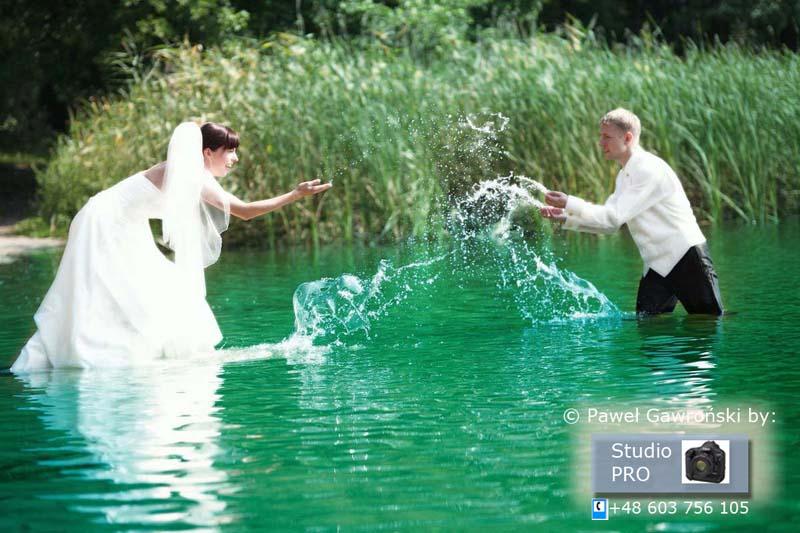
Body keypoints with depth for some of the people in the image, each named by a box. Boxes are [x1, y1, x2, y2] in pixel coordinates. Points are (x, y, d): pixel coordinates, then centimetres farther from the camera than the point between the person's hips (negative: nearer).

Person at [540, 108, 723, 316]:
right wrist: (566, 217, 3)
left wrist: (569, 203, -20)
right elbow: (610, 223, 14)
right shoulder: (624, 176, 12)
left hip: (686, 258, -9)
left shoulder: (650, 170, -19)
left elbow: (615, 215, -22)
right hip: (657, 265, 9)